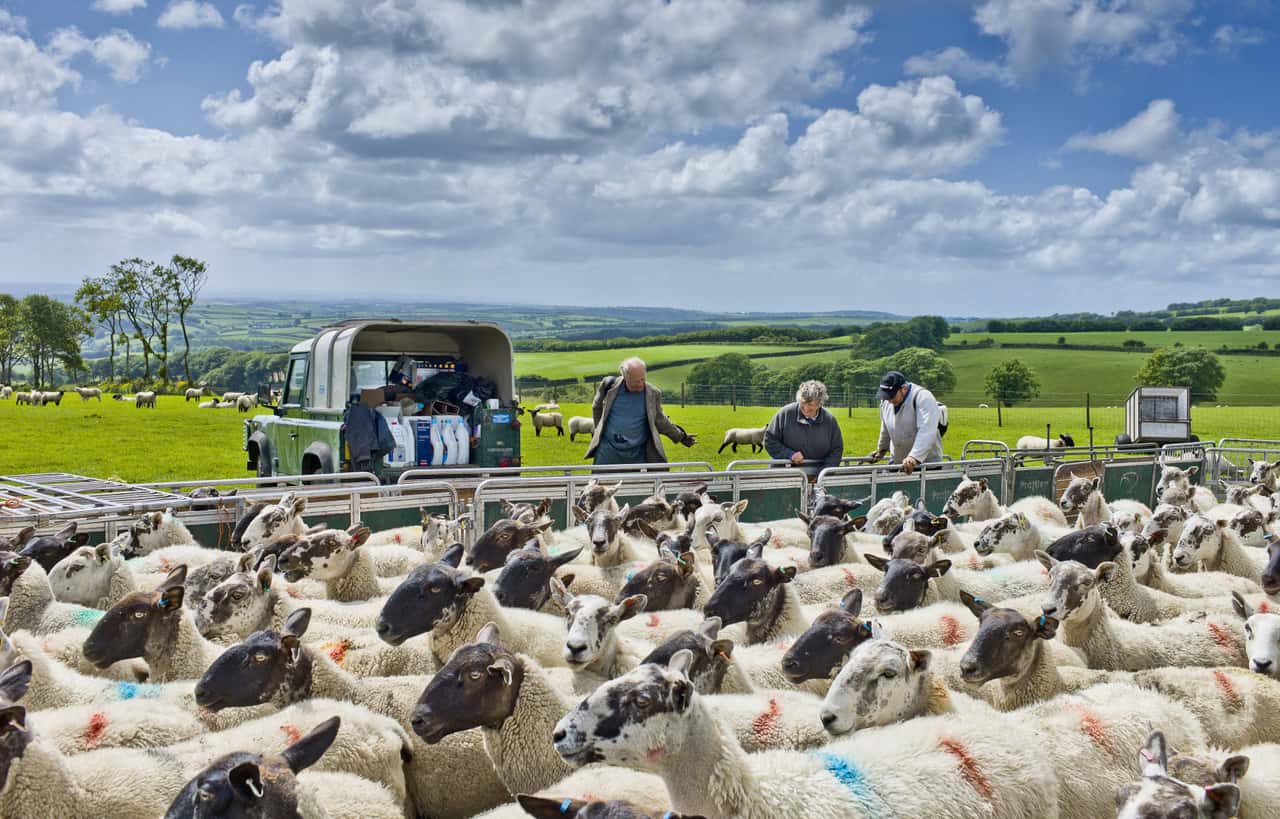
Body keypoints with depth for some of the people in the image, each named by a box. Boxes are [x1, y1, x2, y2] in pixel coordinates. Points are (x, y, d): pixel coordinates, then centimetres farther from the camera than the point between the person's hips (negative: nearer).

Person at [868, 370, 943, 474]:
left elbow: (926, 432, -32)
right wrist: (881, 449, 31)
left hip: (927, 464, -6)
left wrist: (914, 457, -42)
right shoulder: (886, 401, 2)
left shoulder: (923, 398, -20)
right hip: (896, 462, 6)